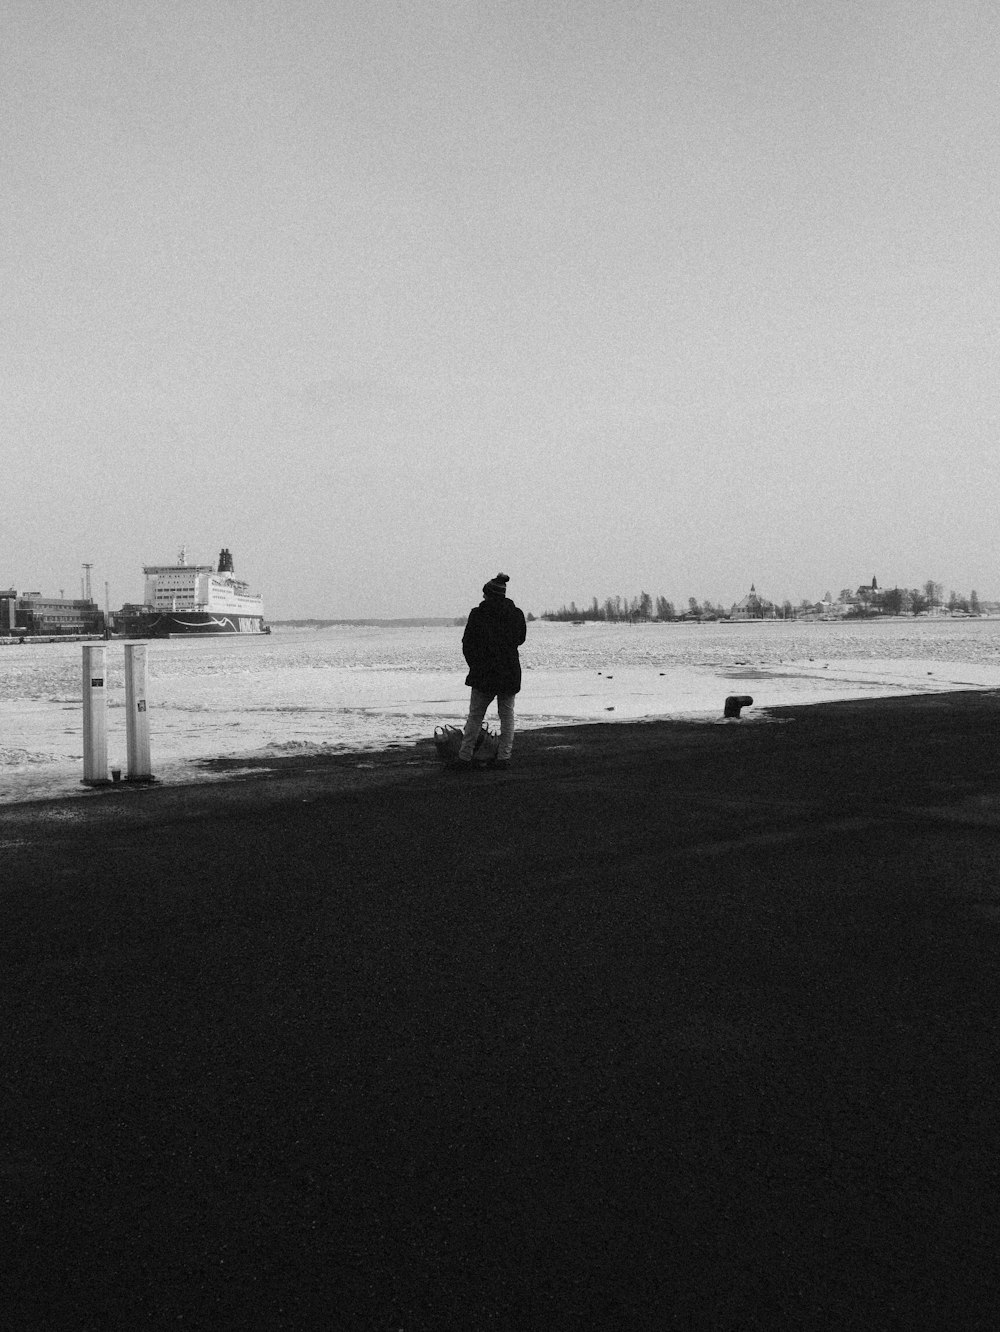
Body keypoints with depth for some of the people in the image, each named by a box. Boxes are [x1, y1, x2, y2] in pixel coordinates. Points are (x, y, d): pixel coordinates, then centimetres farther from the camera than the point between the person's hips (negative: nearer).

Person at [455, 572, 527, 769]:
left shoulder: (477, 614, -6)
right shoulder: (516, 614, 1)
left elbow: (467, 644, 0)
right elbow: (521, 639, 17)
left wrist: (474, 665, 14)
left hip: (484, 672, -2)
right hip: (510, 673, 2)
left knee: (475, 716, 8)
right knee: (507, 715, 11)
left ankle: (465, 757, 8)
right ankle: (504, 758, 6)